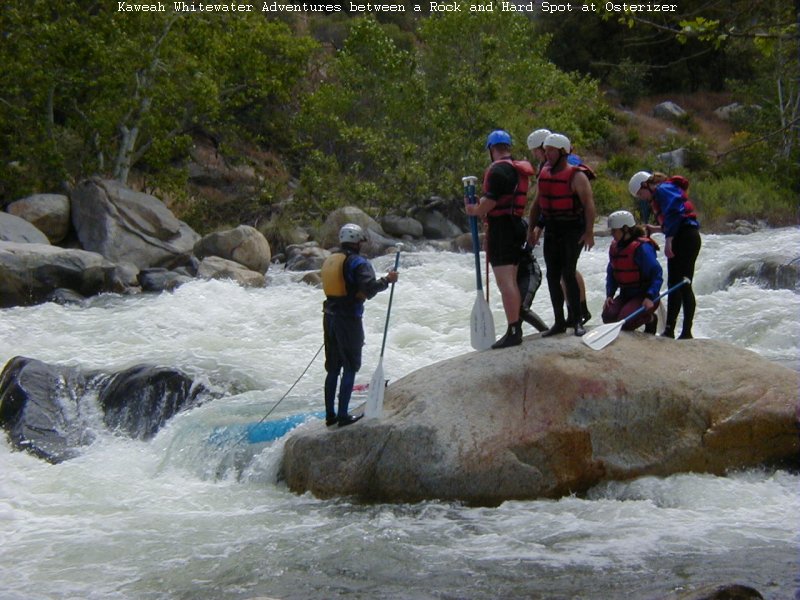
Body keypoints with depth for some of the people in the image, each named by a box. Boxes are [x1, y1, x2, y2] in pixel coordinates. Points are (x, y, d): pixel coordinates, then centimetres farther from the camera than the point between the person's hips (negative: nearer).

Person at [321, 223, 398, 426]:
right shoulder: (358, 262, -13)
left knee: (333, 368, 14)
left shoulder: (330, 261, 10)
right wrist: (387, 280, -9)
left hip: (330, 317, 7)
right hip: (349, 319, -7)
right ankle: (343, 416, -2)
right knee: (350, 368, 0)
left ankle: (330, 415, 17)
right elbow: (369, 289, -24)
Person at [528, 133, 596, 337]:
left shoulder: (576, 176, -10)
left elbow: (589, 204, -15)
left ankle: (577, 321, -6)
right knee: (552, 276, 5)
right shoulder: (543, 175, 10)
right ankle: (559, 322, 13)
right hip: (551, 231, 7)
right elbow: (537, 204, 18)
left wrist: (589, 232, -22)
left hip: (573, 230, -7)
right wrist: (532, 228, 14)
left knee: (568, 273, -13)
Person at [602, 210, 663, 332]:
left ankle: (649, 319, 7)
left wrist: (650, 297, -29)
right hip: (626, 295, 7)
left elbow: (657, 273, -20)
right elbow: (611, 274, 13)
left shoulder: (641, 247, -19)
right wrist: (609, 295, -2)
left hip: (644, 296, -7)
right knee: (608, 317, -16)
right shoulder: (614, 247, 6)